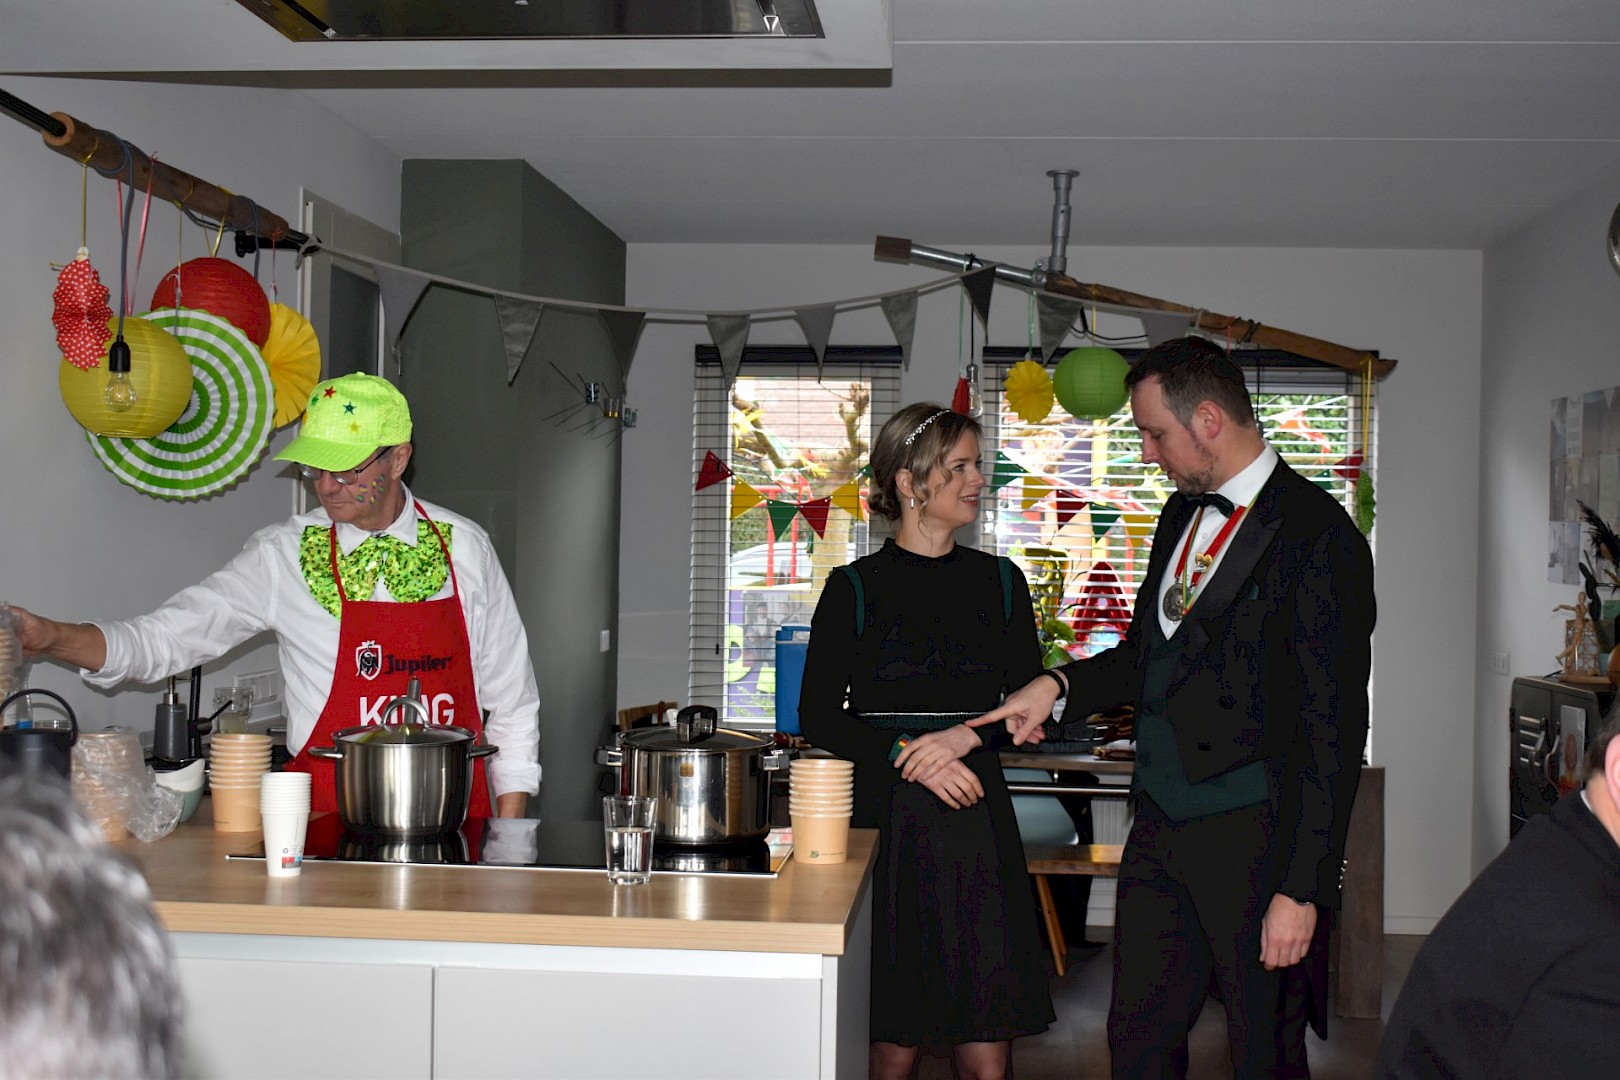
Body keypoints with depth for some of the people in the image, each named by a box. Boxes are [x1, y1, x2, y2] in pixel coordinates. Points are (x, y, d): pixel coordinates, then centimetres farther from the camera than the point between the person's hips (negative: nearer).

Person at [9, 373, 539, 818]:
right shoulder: (282, 555, 0)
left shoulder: (466, 547, 4)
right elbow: (164, 639, -2)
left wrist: (509, 835, 4)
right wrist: (50, 636, -19)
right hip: (330, 816, -1)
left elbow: (511, 698, 9)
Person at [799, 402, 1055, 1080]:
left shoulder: (999, 582, 11)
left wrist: (962, 736, -11)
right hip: (884, 819, -2)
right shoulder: (855, 588, 2)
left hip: (975, 821, 2)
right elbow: (818, 715, -1)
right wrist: (906, 754, -14)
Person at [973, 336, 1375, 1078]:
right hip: (1160, 825, 7)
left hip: (1254, 841, -7)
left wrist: (1303, 889, -16)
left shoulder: (1317, 536, -14)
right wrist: (1060, 685, 3)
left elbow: (1336, 730, -14)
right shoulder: (1183, 515, 12)